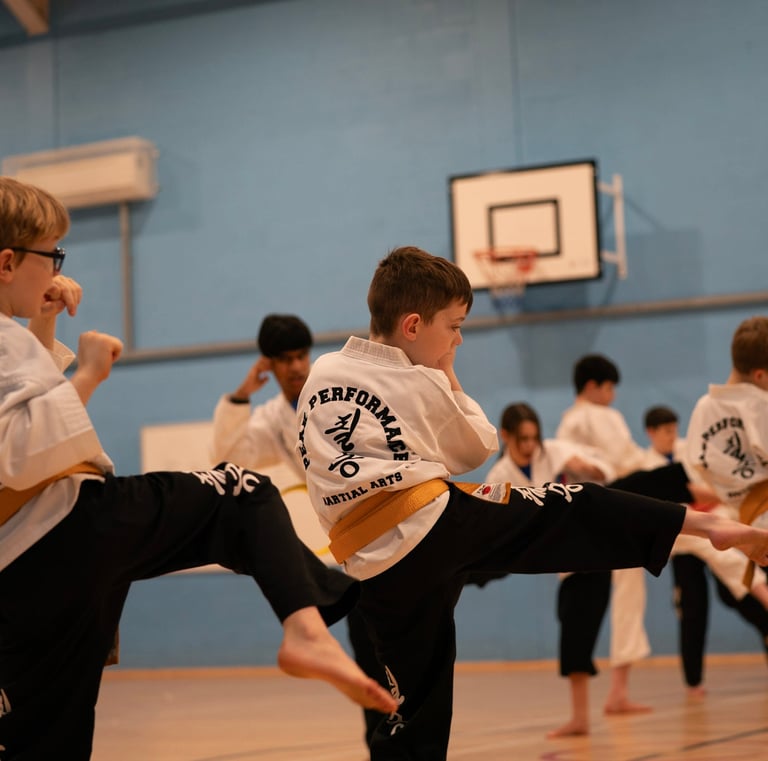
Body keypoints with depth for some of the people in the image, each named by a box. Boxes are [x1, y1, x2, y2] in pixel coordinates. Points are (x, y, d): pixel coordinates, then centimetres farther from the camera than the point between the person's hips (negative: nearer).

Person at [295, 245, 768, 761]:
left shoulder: (319, 375, 12)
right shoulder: (421, 385, 1)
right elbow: (479, 448, 15)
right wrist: (450, 380, 21)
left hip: (383, 571, 4)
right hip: (442, 524, -4)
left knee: (412, 717, 11)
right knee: (572, 510, 3)